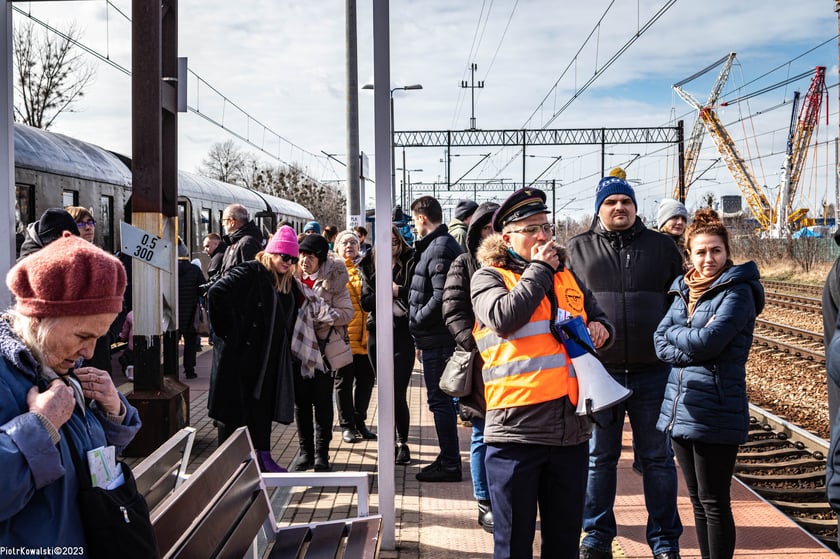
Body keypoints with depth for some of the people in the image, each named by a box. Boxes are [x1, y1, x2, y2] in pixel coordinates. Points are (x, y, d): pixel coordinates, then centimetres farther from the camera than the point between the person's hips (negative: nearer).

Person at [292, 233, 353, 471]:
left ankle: (321, 454, 14)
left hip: (324, 346, -3)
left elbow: (347, 312, -8)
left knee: (322, 401, 3)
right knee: (300, 400, 8)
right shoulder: (293, 276, 4)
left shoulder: (333, 278, -6)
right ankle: (305, 451, 19)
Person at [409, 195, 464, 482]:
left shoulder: (440, 248, -17)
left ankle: (449, 464, 5)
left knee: (440, 400, -3)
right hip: (437, 337, 10)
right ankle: (448, 458, 26)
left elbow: (441, 297, -26)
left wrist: (416, 321, -13)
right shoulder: (440, 244, 16)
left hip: (437, 338, -10)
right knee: (441, 399, 16)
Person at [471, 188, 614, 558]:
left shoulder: (567, 276, 17)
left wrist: (600, 330, 3)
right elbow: (503, 317, -19)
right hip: (517, 429, -5)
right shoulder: (488, 277, 1)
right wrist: (539, 270, -8)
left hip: (571, 428, 5)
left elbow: (600, 320, 27)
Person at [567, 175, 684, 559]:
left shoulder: (661, 246, 8)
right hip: (598, 370, 0)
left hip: (653, 371, 0)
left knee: (657, 457, 9)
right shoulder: (578, 250, 6)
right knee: (599, 457, 11)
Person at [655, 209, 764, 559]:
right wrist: (692, 346, -13)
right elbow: (661, 344, 4)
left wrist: (674, 333, -2)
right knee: (698, 501, 16)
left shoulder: (737, 292, -8)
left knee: (714, 503, 2)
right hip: (681, 408, 7)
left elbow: (708, 341, -20)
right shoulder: (683, 289, 12)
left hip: (716, 414, -7)